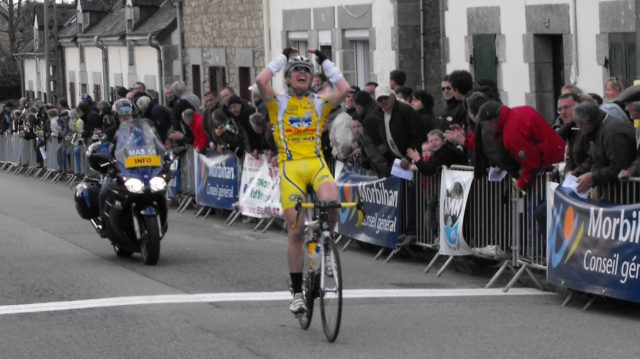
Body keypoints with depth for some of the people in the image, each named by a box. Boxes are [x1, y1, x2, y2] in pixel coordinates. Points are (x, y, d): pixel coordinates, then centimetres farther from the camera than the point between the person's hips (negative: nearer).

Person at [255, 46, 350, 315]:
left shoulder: (319, 104, 15)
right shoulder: (279, 103, 10)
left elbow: (344, 89, 0)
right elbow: (261, 80, -8)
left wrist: (324, 61, 9)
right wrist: (283, 57, 4)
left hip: (316, 163, 1)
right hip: (291, 165, -1)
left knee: (331, 203, -32)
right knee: (296, 231, -3)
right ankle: (297, 292, 7)